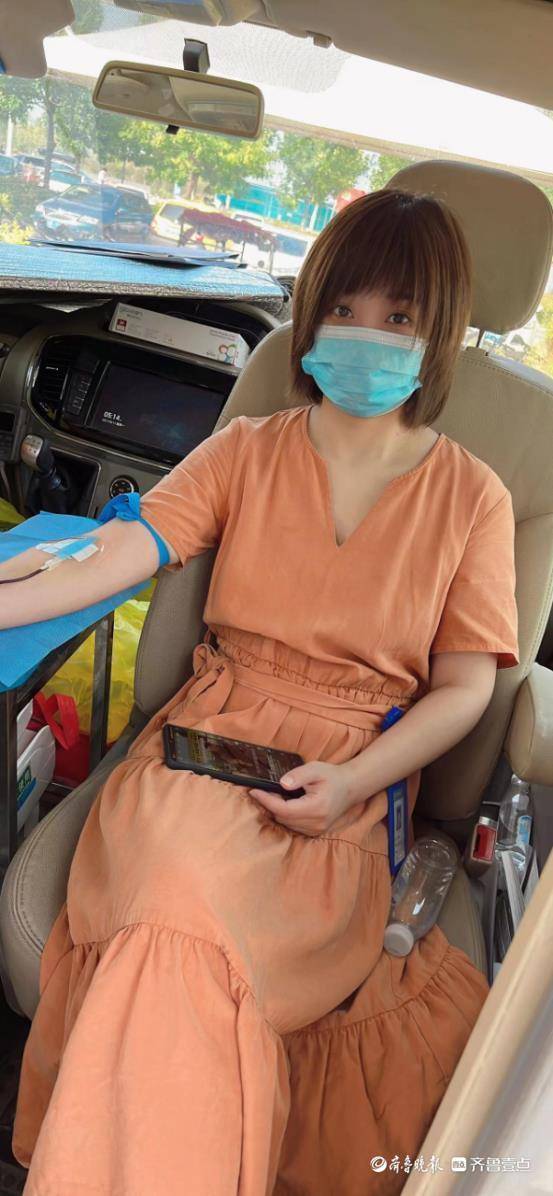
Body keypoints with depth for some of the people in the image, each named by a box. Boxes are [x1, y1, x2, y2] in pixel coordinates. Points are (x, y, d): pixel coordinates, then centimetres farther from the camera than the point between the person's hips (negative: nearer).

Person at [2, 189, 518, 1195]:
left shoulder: (470, 497, 8)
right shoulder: (247, 452, 12)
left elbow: (465, 686, 3)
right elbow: (127, 550, 0)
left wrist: (354, 781, -13)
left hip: (351, 780, -1)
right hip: (209, 736, 2)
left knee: (178, 936, -29)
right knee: (181, 898, -30)